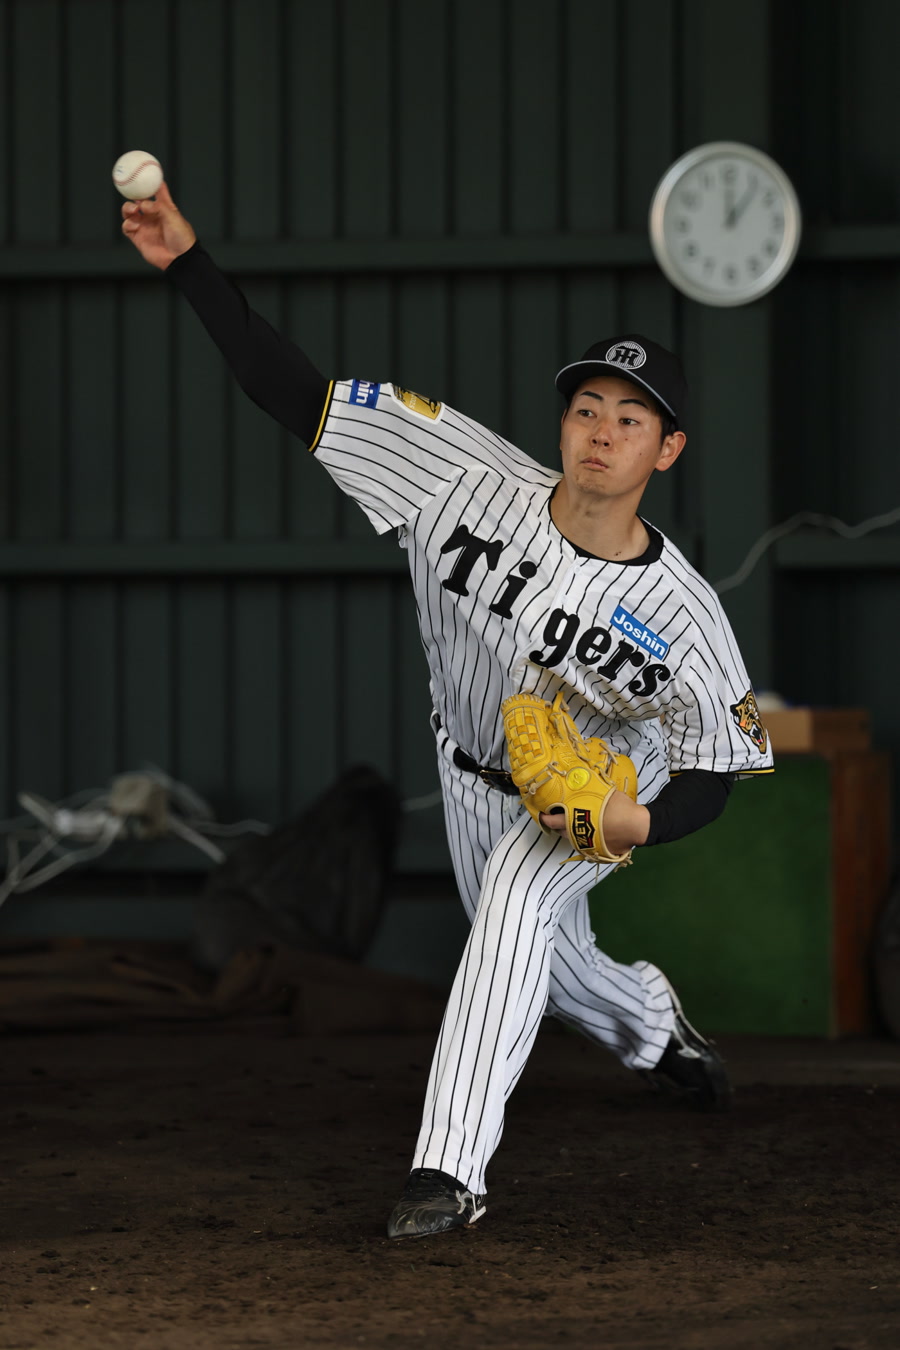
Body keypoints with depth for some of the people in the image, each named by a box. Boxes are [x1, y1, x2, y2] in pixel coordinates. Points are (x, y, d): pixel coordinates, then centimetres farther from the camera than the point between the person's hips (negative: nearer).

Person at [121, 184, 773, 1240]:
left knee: (518, 897, -33)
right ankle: (655, 1029, 59)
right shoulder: (470, 480, -27)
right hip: (473, 780, 4)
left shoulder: (680, 615, -30)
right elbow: (294, 395, -30)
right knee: (543, 961, 22)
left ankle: (451, 1166, -37)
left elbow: (721, 767, -19)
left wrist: (645, 823, -40)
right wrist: (190, 265, -39)